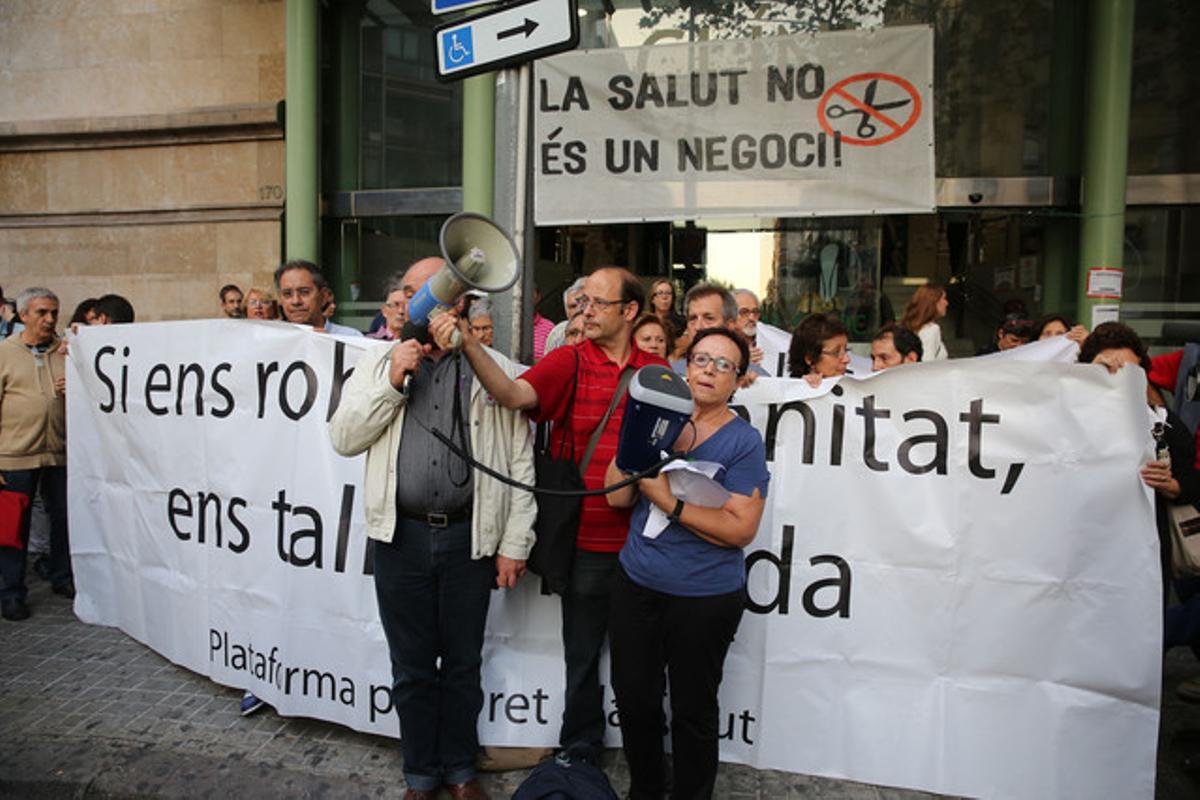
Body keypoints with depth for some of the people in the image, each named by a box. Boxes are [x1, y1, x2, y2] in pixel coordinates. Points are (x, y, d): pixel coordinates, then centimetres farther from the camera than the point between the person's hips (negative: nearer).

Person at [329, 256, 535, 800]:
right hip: (401, 536, 1)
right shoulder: (379, 362, 6)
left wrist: (515, 543, -5)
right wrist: (392, 380, -12)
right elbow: (344, 439, -1)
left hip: (470, 537, -1)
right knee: (412, 667, 14)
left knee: (463, 663, 14)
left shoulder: (495, 369, 0)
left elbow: (521, 462, -2)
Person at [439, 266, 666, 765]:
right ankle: (579, 752, 35)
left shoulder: (657, 371, 2)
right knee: (582, 653, 13)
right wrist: (468, 343, -36)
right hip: (587, 540, -2)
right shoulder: (568, 361, -6)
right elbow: (513, 394, -24)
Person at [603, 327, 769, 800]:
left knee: (693, 711, 13)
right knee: (634, 700, 16)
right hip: (636, 586, 4)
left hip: (705, 597, -4)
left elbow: (741, 529, -18)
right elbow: (617, 496, -3)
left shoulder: (743, 441, -10)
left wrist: (670, 502, -23)